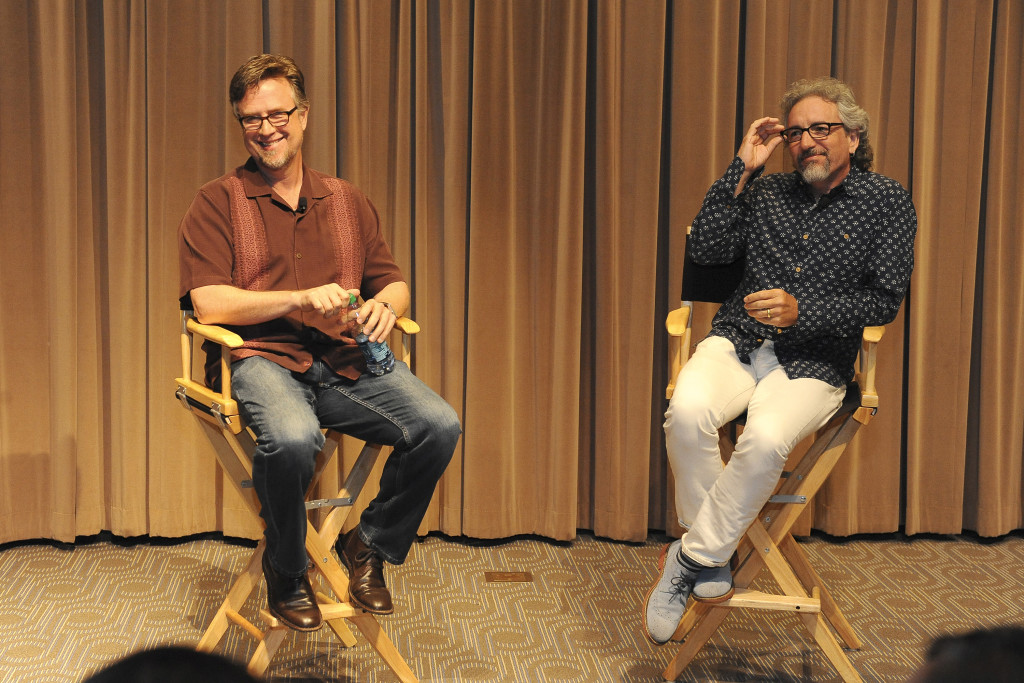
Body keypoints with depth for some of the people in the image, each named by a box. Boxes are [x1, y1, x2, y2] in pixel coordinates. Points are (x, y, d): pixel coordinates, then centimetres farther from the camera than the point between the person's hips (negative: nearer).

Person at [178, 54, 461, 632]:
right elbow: (210, 303, -5)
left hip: (345, 360, 4)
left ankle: (369, 545, 4)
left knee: (440, 425, -22)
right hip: (262, 360, -4)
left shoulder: (347, 200, 21)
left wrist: (385, 304, -5)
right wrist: (302, 300, -14)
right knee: (292, 438, -38)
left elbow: (394, 282, 21)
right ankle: (286, 573, -7)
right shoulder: (218, 204, 7)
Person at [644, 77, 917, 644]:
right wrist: (742, 169, 2)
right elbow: (706, 250, 5)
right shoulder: (767, 192, 17)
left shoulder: (887, 203, 8)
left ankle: (690, 558, -15)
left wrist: (802, 311, -13)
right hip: (737, 342, 3)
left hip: (814, 363, -2)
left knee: (765, 439, -35)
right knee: (688, 410, -32)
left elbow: (883, 300, 0)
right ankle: (714, 559, -15)